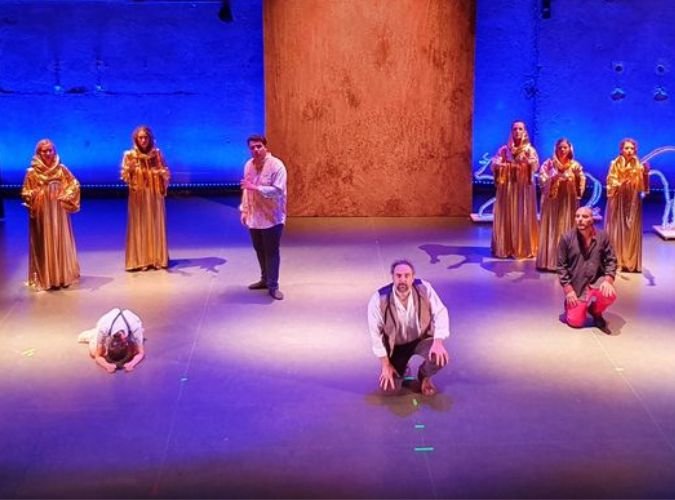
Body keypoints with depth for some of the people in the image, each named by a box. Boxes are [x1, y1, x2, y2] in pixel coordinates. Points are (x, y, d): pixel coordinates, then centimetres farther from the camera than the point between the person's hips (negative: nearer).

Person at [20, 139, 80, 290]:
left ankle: (63, 275, 19)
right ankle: (44, 278, 7)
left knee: (61, 242, 8)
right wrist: (37, 195, -20)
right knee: (44, 245, 1)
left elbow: (74, 185, 6)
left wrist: (65, 196, -7)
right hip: (42, 213, -2)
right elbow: (26, 194, -3)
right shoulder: (32, 172, -5)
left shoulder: (61, 169, 2)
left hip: (59, 212, 2)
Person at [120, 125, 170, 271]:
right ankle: (140, 260, 4)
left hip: (155, 195, 2)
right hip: (138, 195, -2)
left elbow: (166, 173, 7)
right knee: (140, 226, -1)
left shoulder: (157, 153, 2)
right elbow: (125, 176, -4)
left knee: (156, 225, 6)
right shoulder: (130, 155, -3)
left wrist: (161, 173, -15)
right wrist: (130, 168, -23)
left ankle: (157, 259, 14)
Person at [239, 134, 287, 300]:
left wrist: (256, 188, -28)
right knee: (259, 250, 16)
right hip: (254, 217, 6)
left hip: (272, 218, -6)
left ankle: (273, 286, 7)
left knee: (271, 252, 0)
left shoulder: (276, 165, -15)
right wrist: (244, 210, 12)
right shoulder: (248, 165, 6)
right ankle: (265, 279, 32)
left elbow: (278, 190, -23)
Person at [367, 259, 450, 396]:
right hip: (396, 345, 0)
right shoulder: (379, 299, -26)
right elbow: (375, 333, -16)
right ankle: (401, 370, 28)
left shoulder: (424, 289, -23)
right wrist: (385, 365, -12)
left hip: (422, 339, 1)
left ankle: (424, 376, 9)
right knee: (388, 387, -10)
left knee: (440, 357, -29)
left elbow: (440, 313, -15)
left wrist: (438, 342, -31)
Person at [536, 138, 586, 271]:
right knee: (550, 229, 0)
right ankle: (548, 261, 4)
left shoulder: (575, 165, 3)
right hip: (552, 200, 0)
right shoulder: (549, 163, 2)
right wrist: (553, 178, -21)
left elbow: (581, 183, 1)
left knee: (566, 230, 2)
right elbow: (542, 180, -6)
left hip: (568, 201, 0)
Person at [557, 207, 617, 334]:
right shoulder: (567, 238, -8)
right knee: (575, 322, -12)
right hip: (576, 285, -1)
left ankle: (596, 313, 3)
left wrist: (608, 280, -18)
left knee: (609, 295, -32)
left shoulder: (602, 237, -5)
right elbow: (561, 265, -5)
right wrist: (568, 289, -11)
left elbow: (611, 260, 0)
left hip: (597, 281, 1)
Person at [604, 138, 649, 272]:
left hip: (633, 203, 1)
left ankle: (631, 262, 11)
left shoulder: (639, 166, -1)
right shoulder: (615, 164, -3)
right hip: (617, 202, -1)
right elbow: (610, 184, -6)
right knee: (616, 231, 2)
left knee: (632, 232, 4)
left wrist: (646, 174, -22)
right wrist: (620, 184, -24)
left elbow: (643, 187, -7)